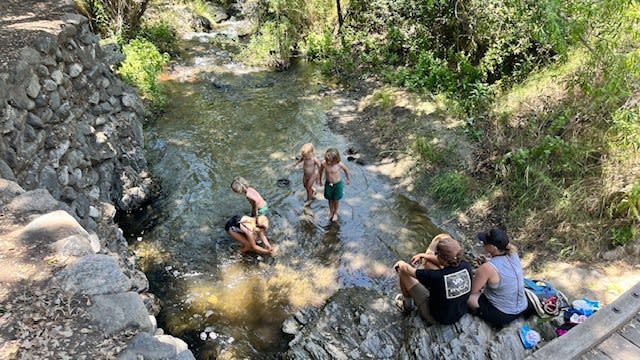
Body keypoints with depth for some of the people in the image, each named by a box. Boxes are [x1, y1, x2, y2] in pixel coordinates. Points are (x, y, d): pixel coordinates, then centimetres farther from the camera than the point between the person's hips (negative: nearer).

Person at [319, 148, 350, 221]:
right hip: (328, 184, 1)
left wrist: (348, 179, 8)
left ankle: (335, 213, 44)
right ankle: (331, 211, 48)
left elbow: (346, 170, -6)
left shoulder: (339, 164, -28)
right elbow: (321, 170, -1)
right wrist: (320, 179, 13)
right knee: (330, 199, 20)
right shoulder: (324, 163, -25)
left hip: (337, 184, -1)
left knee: (336, 200, 17)